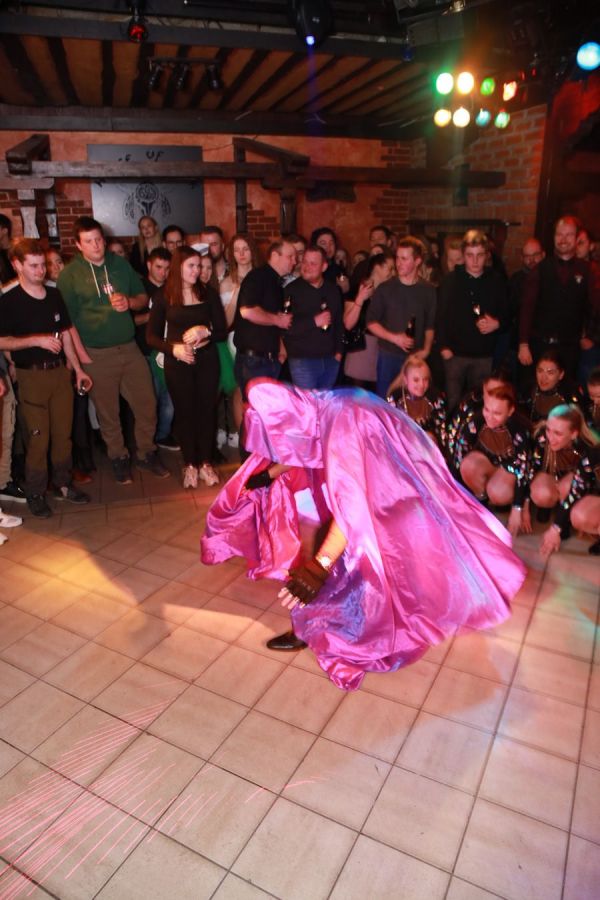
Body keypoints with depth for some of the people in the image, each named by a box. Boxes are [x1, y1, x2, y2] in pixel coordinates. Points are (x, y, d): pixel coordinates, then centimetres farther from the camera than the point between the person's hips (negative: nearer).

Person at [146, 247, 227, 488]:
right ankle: (189, 464, 17)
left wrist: (205, 331, -17)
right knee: (184, 411, 4)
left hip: (207, 361, 2)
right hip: (177, 363, -1)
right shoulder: (163, 296, 0)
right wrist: (174, 348, -18)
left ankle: (205, 463, 17)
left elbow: (223, 331, 4)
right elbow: (152, 336, 0)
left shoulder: (208, 293, 5)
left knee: (207, 409, 3)